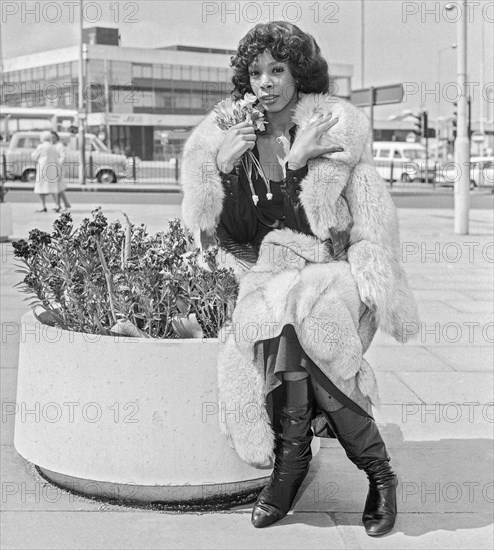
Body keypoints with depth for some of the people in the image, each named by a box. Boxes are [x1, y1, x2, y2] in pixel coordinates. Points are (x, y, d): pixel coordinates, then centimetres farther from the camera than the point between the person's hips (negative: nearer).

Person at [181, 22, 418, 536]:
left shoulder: (337, 126, -3)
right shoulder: (228, 137, 5)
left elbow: (327, 226, -8)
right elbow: (234, 236, 0)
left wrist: (297, 161, -21)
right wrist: (224, 166, -11)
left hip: (337, 273, -2)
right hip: (270, 280, 3)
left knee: (293, 319, -33)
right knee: (278, 323, -30)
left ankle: (291, 461, -15)